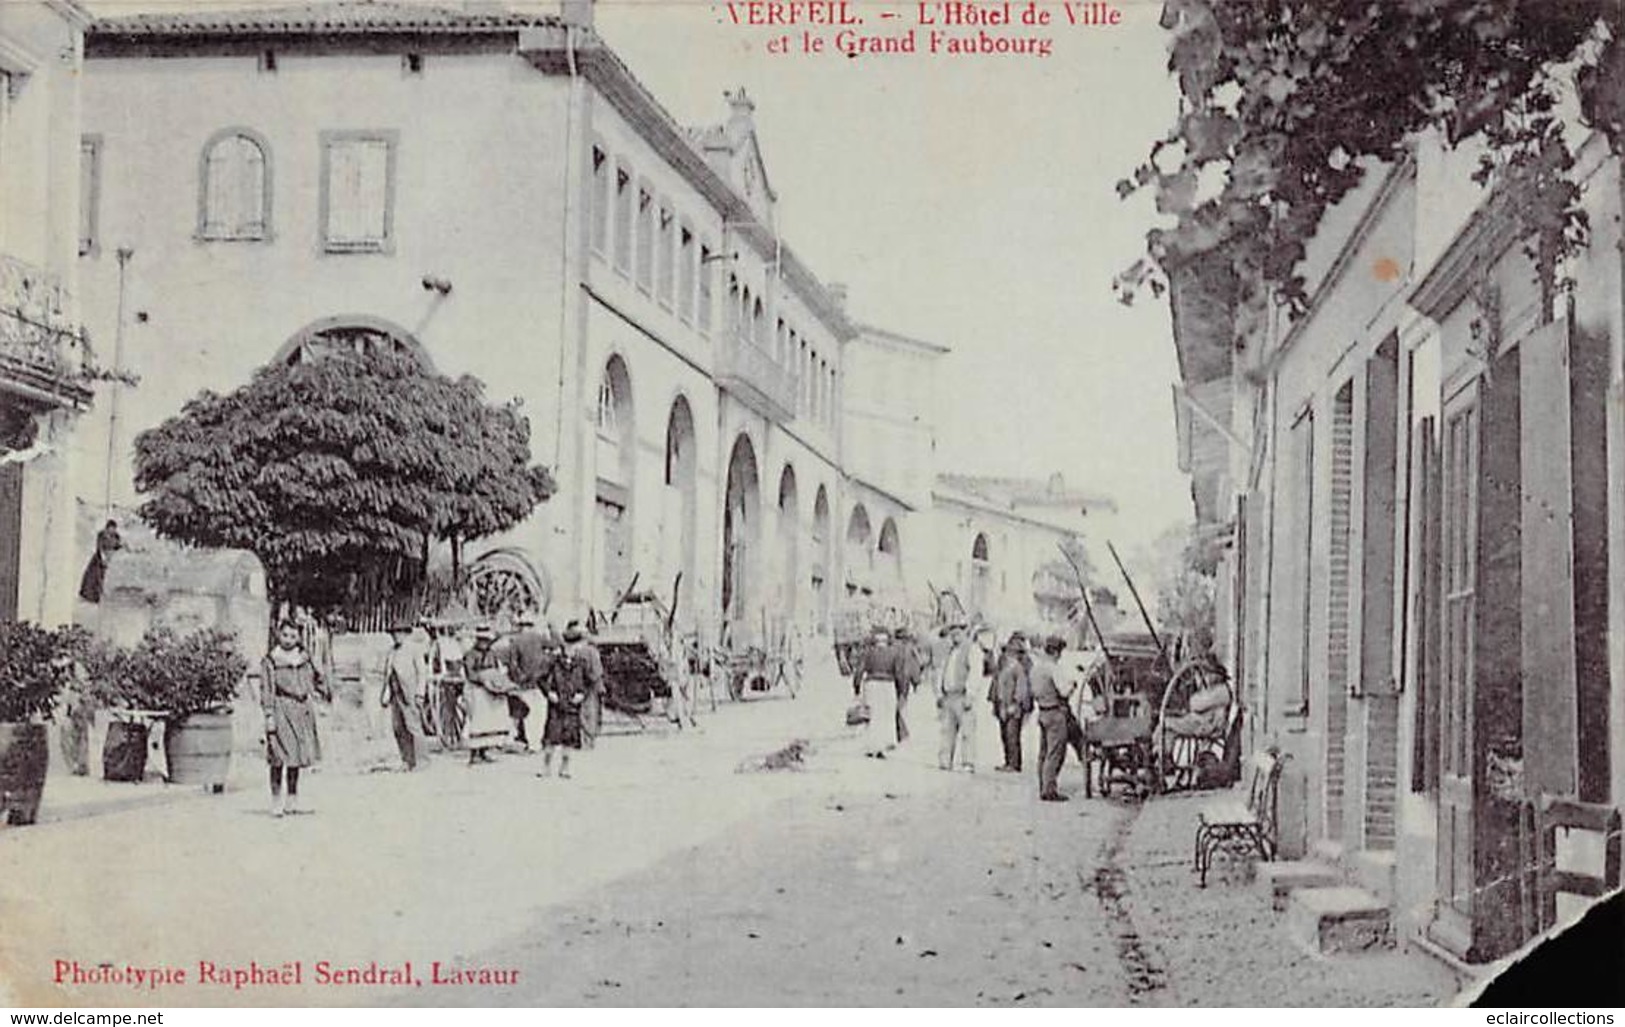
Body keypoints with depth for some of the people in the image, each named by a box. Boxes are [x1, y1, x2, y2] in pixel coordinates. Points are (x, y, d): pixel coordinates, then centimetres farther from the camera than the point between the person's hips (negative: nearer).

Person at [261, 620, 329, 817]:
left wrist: (326, 693, 35)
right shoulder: (270, 661, -5)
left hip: (303, 709, 5)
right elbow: (266, 689, -9)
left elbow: (315, 677, 27)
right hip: (281, 708, -5)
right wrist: (269, 716, -14)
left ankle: (292, 798, 20)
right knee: (280, 757, -9)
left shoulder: (303, 657, 10)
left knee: (297, 756, 10)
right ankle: (276, 801, -3)